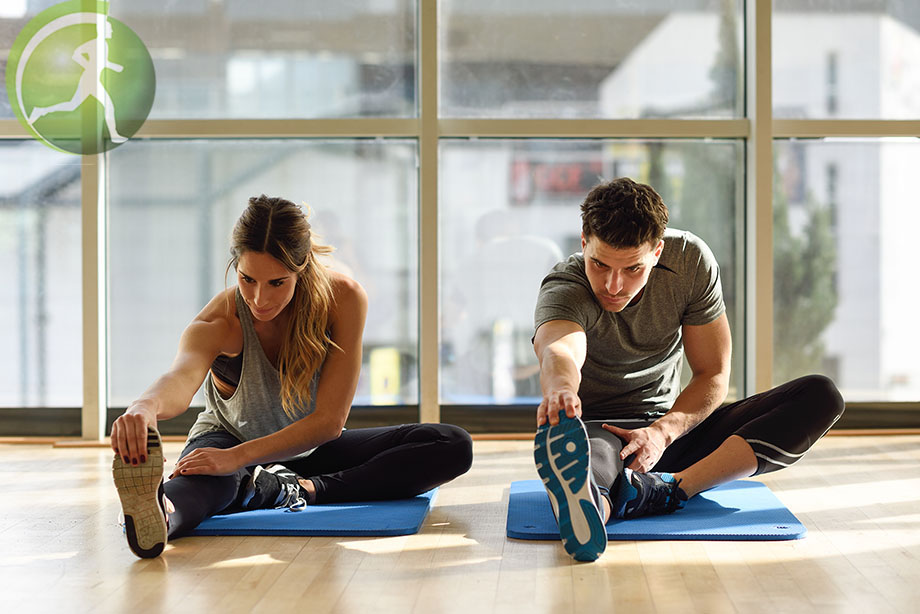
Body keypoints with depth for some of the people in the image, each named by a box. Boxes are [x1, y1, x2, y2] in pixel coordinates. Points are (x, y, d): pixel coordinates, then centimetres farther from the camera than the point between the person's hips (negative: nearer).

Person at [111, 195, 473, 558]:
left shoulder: (344, 299, -25)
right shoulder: (219, 322, -28)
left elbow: (329, 419, -29)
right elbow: (181, 378, -52)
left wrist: (237, 457, -43)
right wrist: (146, 406, -79)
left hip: (310, 448, 3)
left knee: (453, 446, -19)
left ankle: (303, 489, -32)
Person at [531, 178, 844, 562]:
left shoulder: (691, 262, -10)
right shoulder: (564, 289, -21)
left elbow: (713, 375, -6)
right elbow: (559, 350, -46)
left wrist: (662, 432, -26)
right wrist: (559, 389, -72)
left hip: (672, 428, 5)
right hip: (595, 427, -4)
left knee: (822, 396, -16)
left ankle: (671, 488, -40)